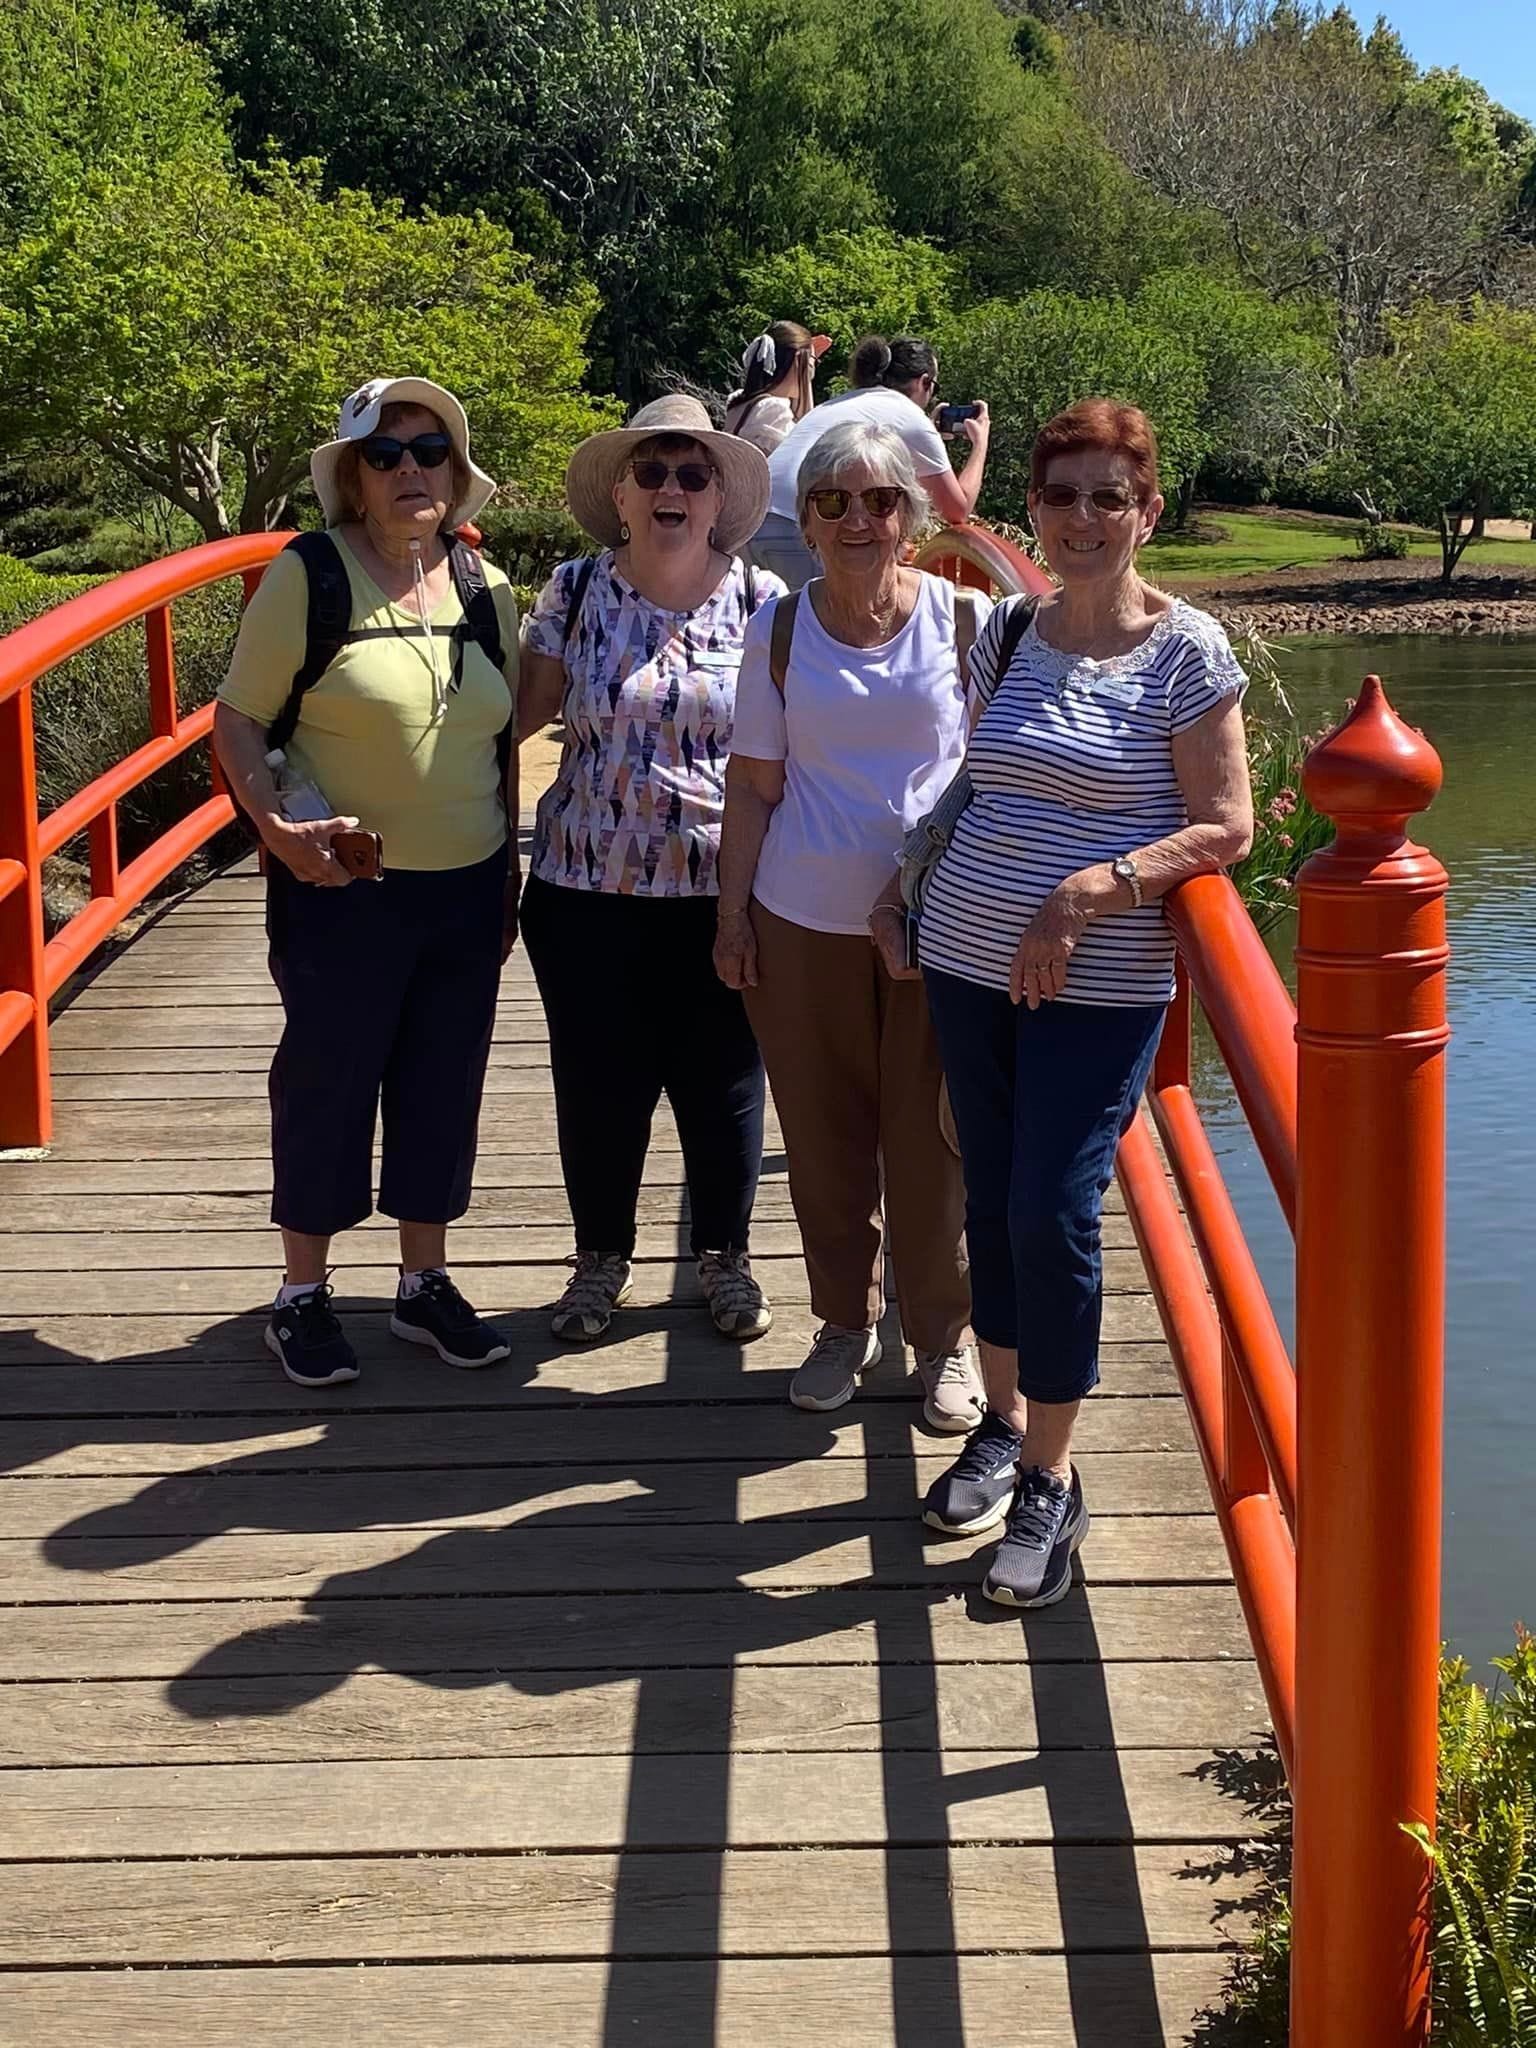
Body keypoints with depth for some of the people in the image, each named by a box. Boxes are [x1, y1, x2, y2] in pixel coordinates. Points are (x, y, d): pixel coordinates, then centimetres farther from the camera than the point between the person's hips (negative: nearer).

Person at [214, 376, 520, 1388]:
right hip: (342, 890, -4)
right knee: (326, 1083, 6)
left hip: (467, 890, 5)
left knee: (445, 1085, 13)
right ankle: (303, 1293, 22)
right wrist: (274, 822, -22)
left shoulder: (488, 587, 6)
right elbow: (238, 718, -7)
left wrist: (511, 869, 14)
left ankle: (426, 1282, 29)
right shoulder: (309, 575, -9)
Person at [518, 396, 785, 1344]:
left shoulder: (762, 601, -1)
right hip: (589, 890, 1)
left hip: (722, 893, 0)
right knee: (600, 1086, 8)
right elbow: (521, 711, 4)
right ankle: (602, 1257, 30)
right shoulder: (575, 592, 1)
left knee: (722, 1086, 9)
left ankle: (726, 1255, 31)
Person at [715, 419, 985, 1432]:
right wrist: (733, 912, 2)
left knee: (931, 1140, 4)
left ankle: (945, 1337, 21)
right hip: (804, 923, 2)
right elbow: (754, 784, 5)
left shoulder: (962, 619, -2)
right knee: (824, 1138, 10)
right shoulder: (779, 629, 1)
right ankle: (846, 1322, 28)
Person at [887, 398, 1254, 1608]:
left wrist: (1089, 894, -19)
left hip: (1101, 985, -5)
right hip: (969, 960, 5)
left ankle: (1051, 1483, 7)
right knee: (992, 1200, 11)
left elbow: (1225, 829, -10)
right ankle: (1003, 1427, 29)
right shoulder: (1008, 632, 7)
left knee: (1054, 1212, -8)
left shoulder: (1188, 649, -8)